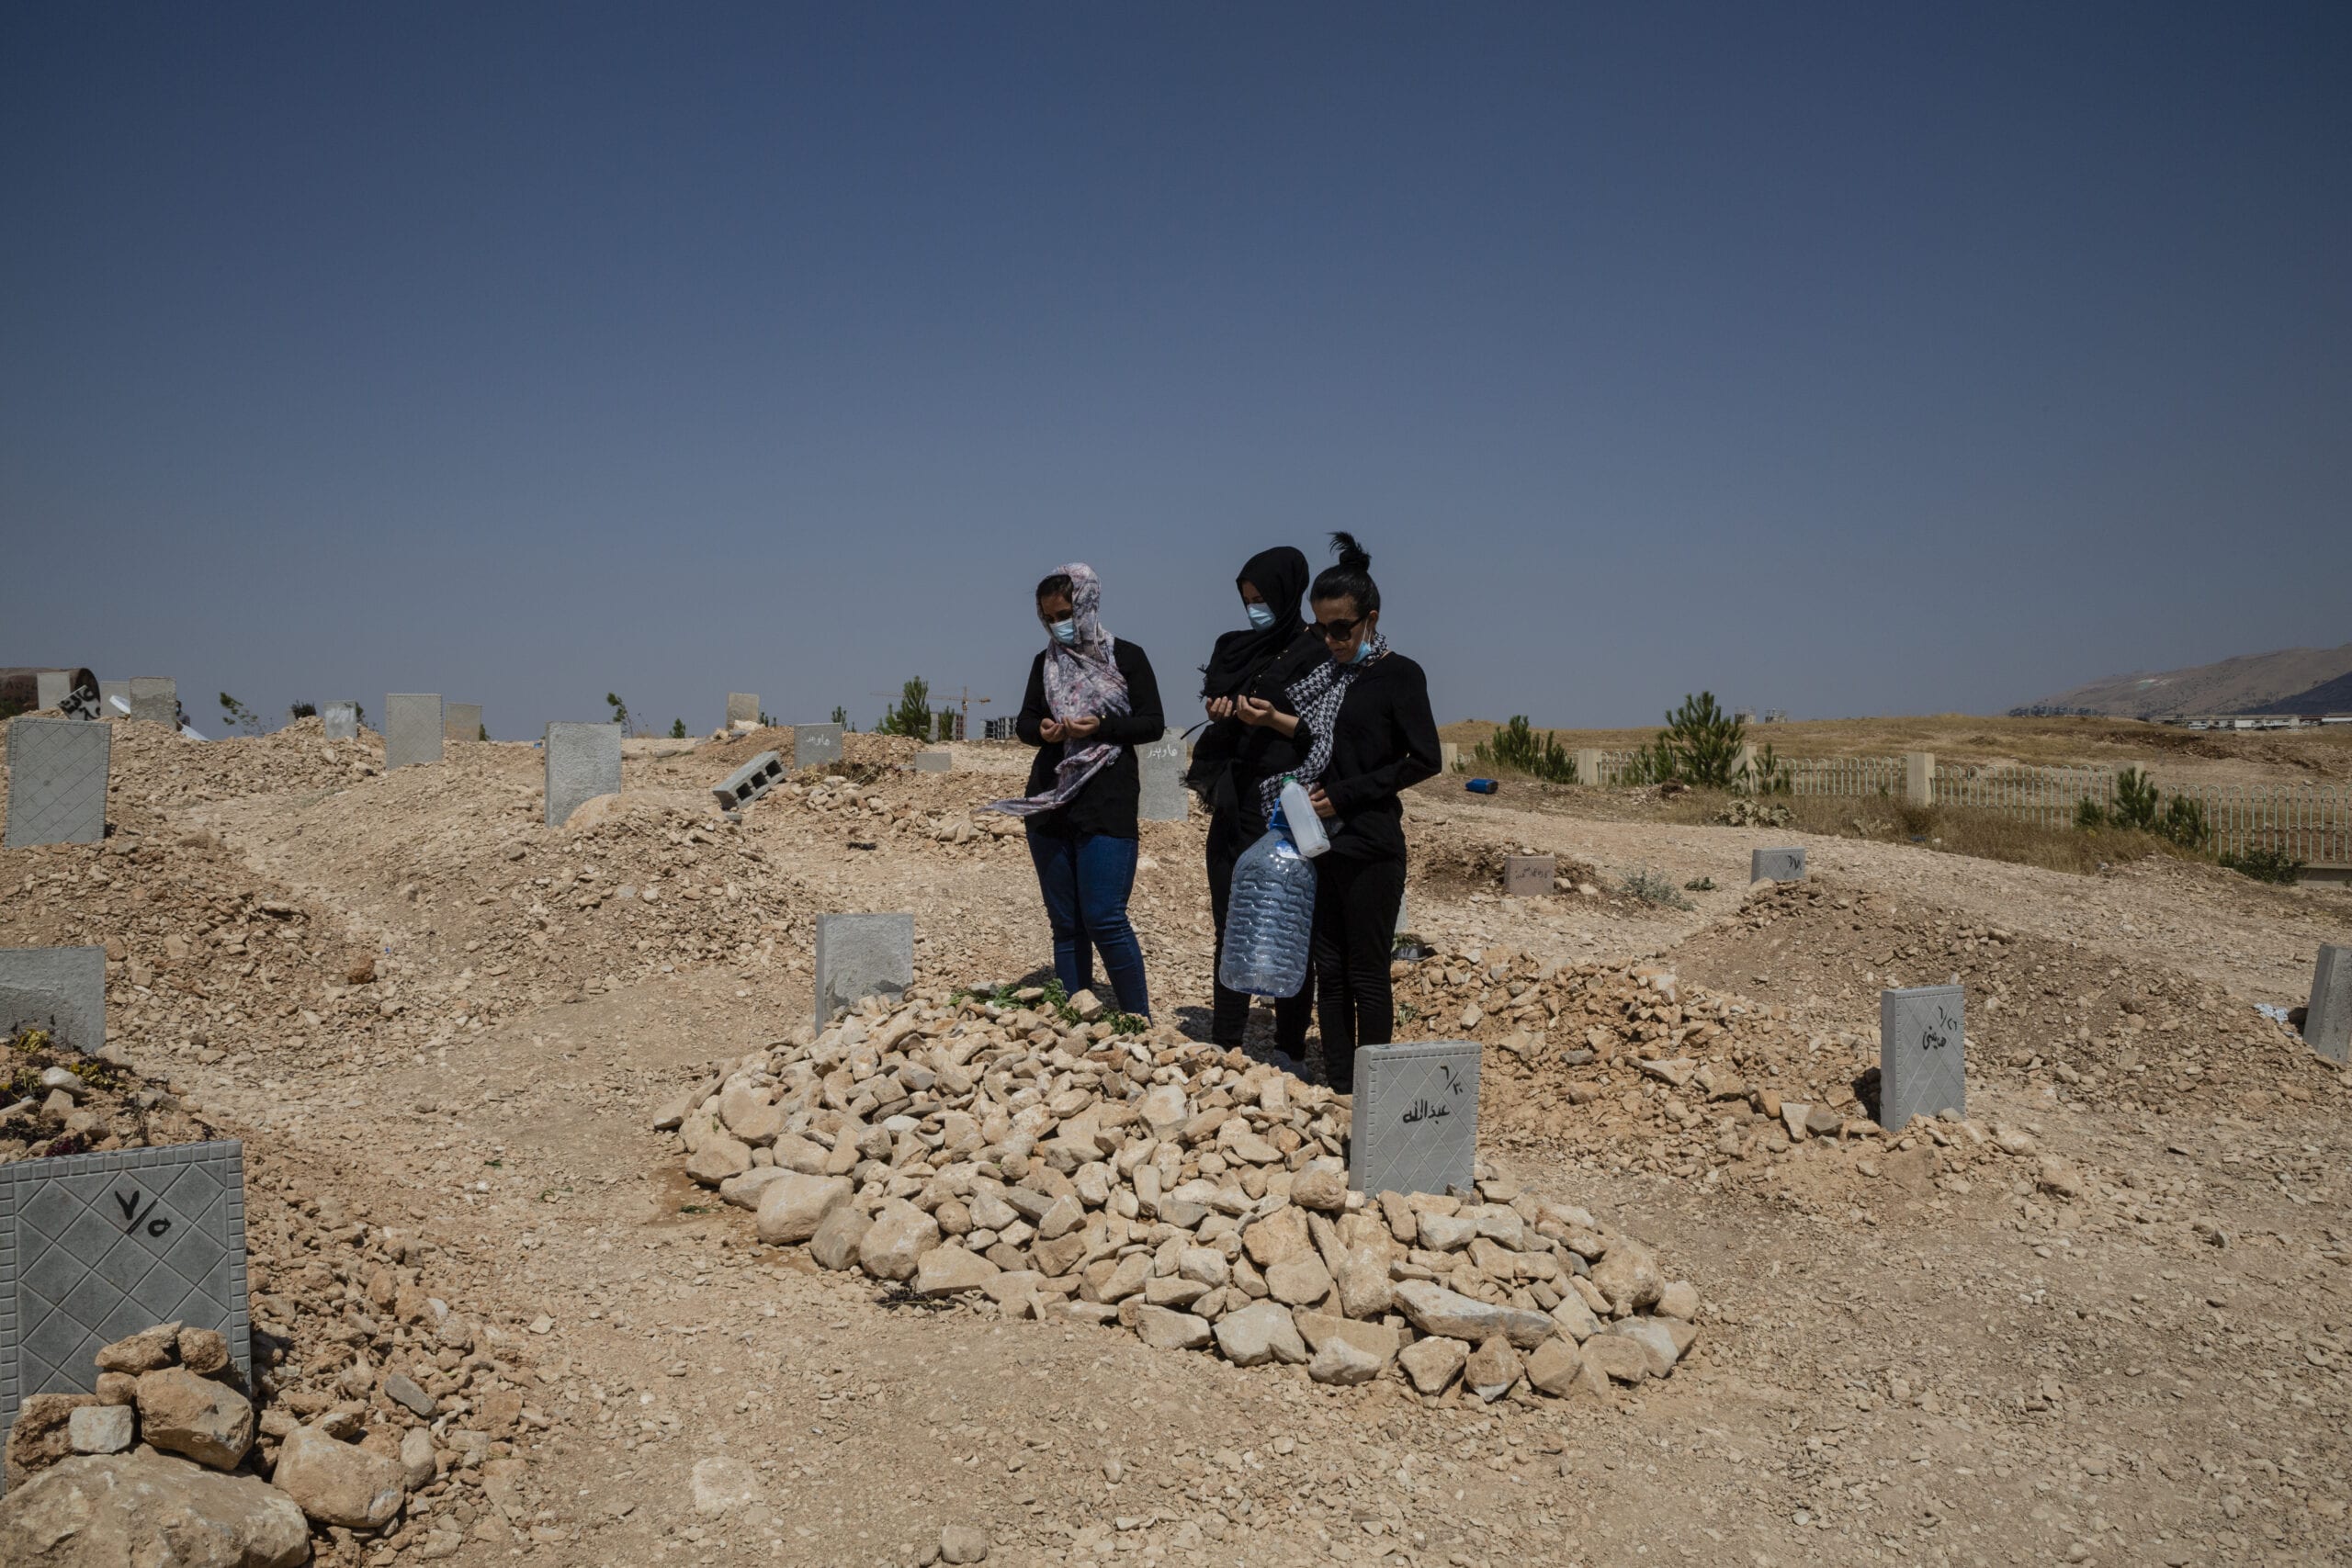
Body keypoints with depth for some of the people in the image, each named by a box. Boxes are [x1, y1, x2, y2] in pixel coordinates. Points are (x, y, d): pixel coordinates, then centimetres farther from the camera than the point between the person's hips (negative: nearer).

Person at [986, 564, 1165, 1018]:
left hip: (1107, 805, -5)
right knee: (1065, 925, 7)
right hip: (1048, 804, 5)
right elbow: (1024, 721, 15)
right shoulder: (1045, 663, 13)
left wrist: (1102, 727, -18)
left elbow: (1153, 723, -2)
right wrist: (1042, 730, -9)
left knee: (1104, 919, -11)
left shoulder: (1126, 657, 0)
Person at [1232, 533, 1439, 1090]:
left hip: (1371, 846, -7)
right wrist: (1272, 719, 5)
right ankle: (1337, 1086, 18)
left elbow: (1425, 761, -13)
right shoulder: (1330, 673, 12)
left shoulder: (1399, 675, -8)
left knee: (1366, 973, -1)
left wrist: (1346, 794, -14)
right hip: (1325, 840, 7)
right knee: (1329, 970, 10)